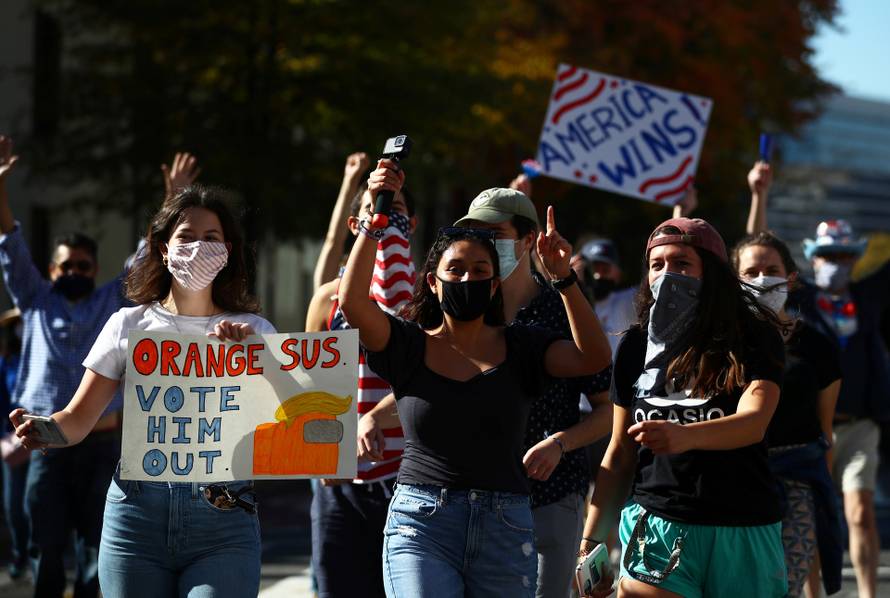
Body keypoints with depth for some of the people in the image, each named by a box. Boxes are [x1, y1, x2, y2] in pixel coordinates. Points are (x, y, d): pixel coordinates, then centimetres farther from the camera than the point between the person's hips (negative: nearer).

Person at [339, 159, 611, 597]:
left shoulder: (519, 347, 8)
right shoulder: (410, 345, 5)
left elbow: (593, 358, -6)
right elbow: (352, 301, -11)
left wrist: (563, 278, -13)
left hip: (504, 530, 2)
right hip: (421, 525, -2)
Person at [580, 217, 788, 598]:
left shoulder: (753, 337, -2)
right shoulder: (636, 346, 8)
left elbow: (754, 421, -19)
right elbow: (620, 454, 13)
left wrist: (684, 436, -38)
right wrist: (591, 540, 9)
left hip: (743, 534, -2)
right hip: (656, 528, 2)